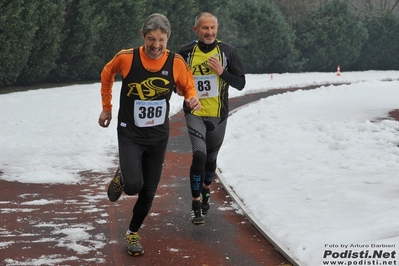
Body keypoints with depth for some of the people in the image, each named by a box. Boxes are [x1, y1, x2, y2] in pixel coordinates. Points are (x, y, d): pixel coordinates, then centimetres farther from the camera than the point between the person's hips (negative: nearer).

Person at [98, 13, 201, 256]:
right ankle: (122, 178, 19)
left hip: (158, 136, 2)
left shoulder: (176, 62, -12)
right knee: (133, 185, -20)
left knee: (149, 191, 9)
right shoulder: (126, 57, -17)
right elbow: (107, 75, 4)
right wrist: (107, 107, 10)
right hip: (130, 134, -2)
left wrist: (193, 99, -19)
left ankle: (133, 233, 35)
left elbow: (188, 86, 4)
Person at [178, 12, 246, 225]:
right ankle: (196, 204, -10)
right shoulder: (186, 53, -4)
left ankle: (206, 191, 45)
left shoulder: (227, 52, -4)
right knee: (199, 154, -20)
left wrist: (222, 72, -20)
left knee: (211, 158, 17)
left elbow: (240, 84, -4)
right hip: (195, 113, -2)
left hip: (218, 115, 2)